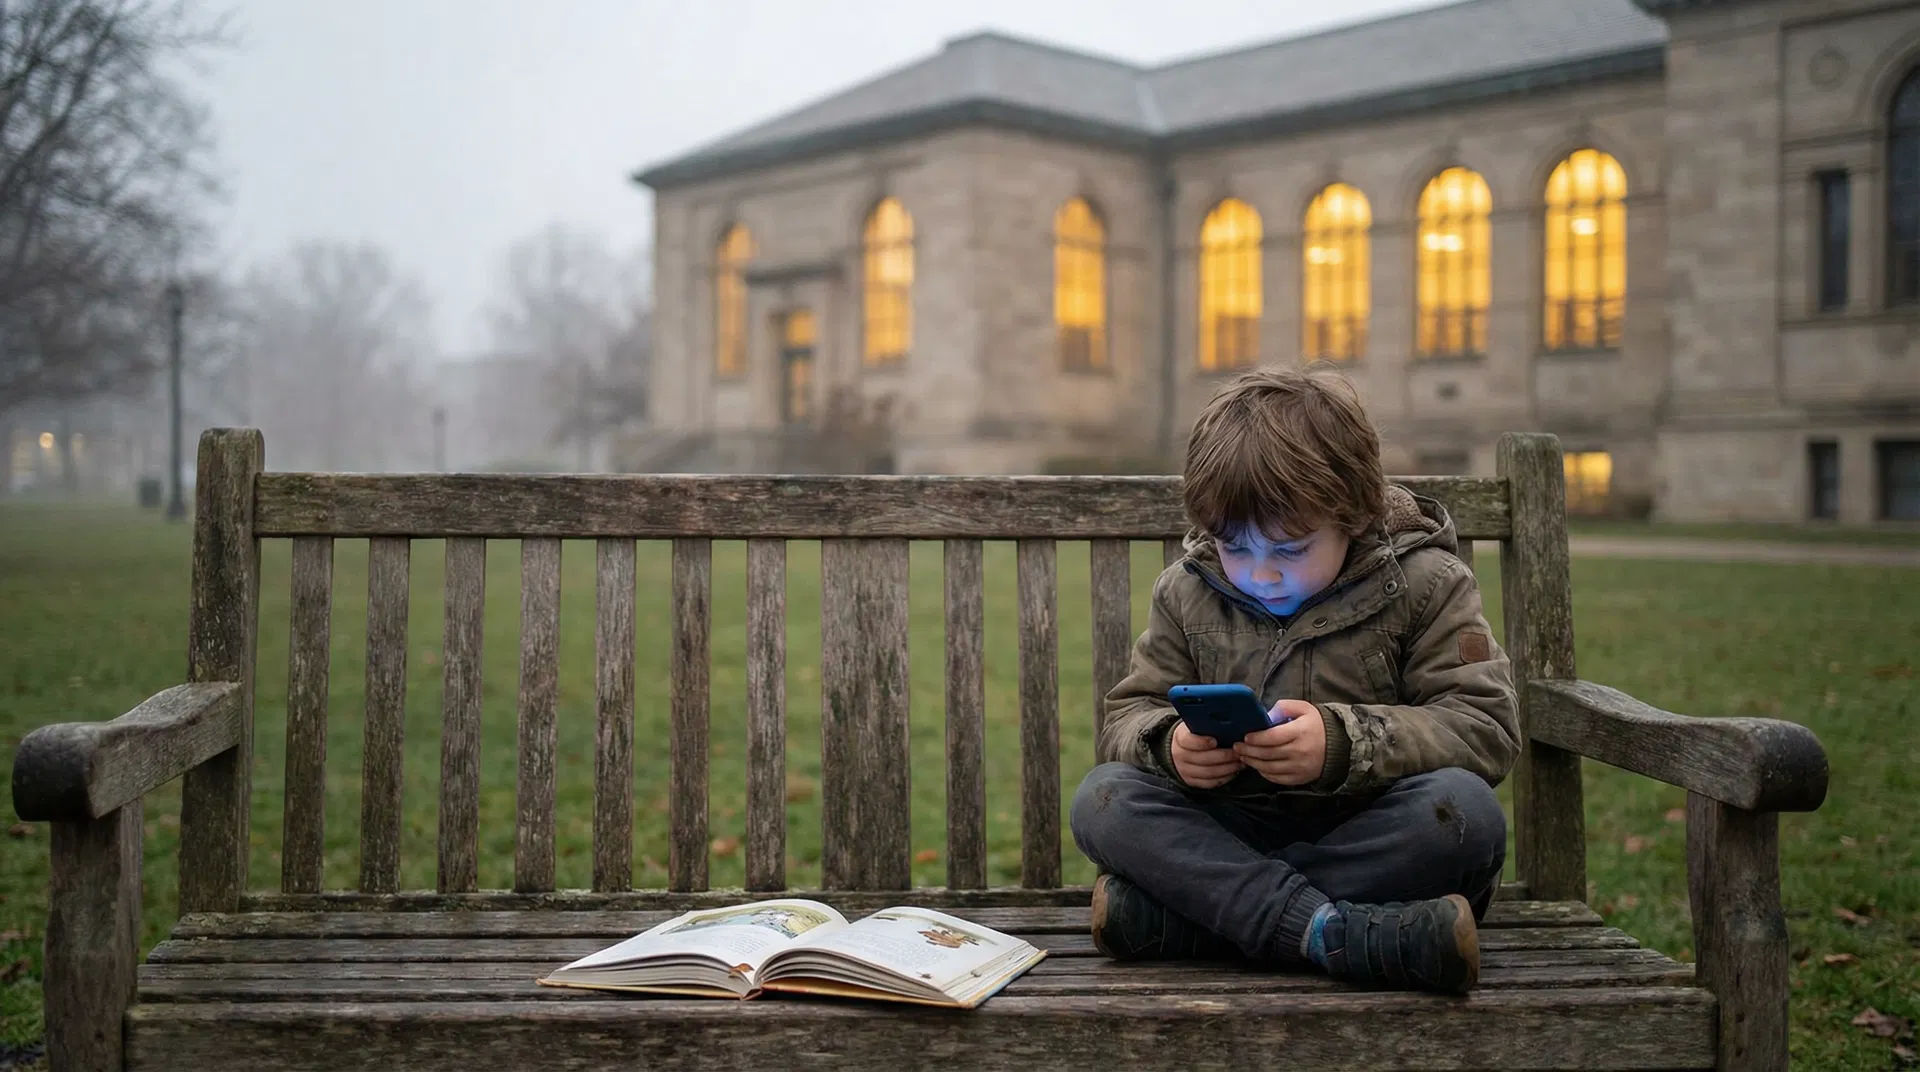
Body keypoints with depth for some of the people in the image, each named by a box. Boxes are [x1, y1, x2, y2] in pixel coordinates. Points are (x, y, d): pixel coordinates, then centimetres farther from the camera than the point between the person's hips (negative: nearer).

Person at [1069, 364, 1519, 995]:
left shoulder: (1424, 584, -3)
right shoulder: (1185, 593, 5)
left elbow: (1486, 726, -11)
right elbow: (1127, 716, 5)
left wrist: (1344, 743, -28)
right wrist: (1170, 743, -21)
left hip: (1375, 838, -2)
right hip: (1235, 835, 2)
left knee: (1463, 811, -35)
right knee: (1101, 800, -23)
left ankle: (1164, 914, -34)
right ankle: (1338, 933, -40)